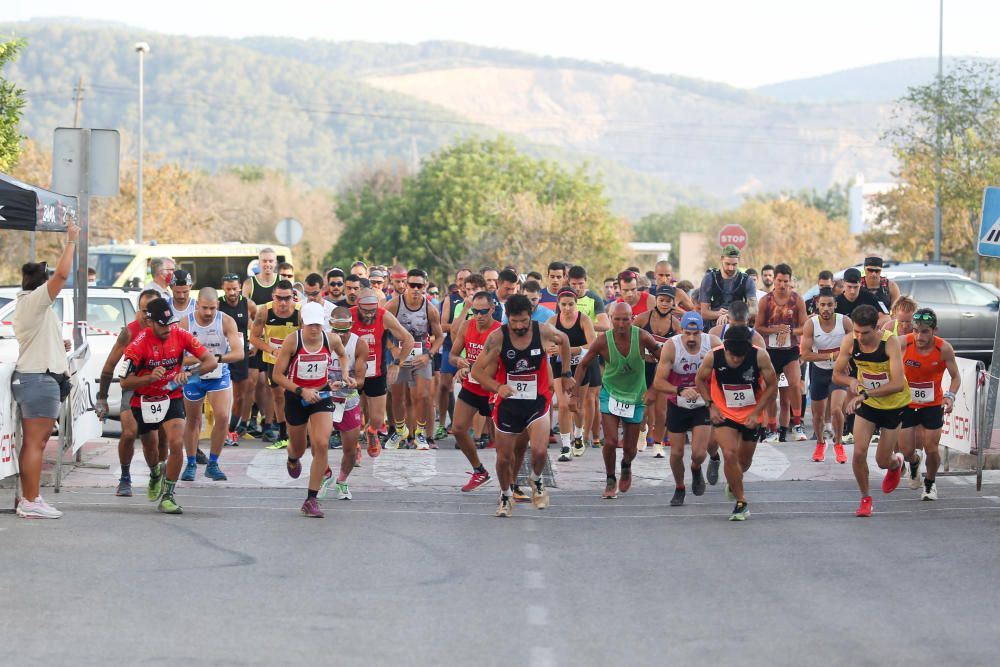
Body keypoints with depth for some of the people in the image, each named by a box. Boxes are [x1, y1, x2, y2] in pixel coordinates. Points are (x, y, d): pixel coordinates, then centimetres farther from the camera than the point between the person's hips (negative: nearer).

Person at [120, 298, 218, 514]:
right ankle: (155, 476, 53)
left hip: (172, 397, 0)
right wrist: (150, 377, -38)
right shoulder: (139, 344, -22)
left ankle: (168, 495, -9)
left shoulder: (181, 336, -15)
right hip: (144, 399, 0)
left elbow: (212, 361, -14)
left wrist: (189, 372, -32)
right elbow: (125, 383, -20)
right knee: (150, 446, 18)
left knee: (177, 443, -20)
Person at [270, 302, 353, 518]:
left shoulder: (332, 340, -11)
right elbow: (277, 375, -15)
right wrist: (301, 391, -25)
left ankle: (311, 500, -11)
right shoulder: (292, 340, -18)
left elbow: (343, 355, 15)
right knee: (298, 448, 17)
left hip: (322, 396, 1)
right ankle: (292, 459, 59)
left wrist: (345, 374, -2)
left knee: (321, 444, -18)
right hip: (296, 397, -1)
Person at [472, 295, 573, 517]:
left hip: (537, 402, 0)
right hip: (507, 404, 1)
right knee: (504, 457, 8)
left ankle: (536, 481, 14)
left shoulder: (543, 332, -12)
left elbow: (563, 340, 12)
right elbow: (477, 371, -10)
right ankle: (506, 496, 36)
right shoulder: (497, 338, -14)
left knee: (539, 451, -20)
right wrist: (498, 387, -27)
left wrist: (566, 374, 16)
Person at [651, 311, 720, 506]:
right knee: (676, 453, 5)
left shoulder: (713, 344, -17)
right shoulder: (671, 347, -21)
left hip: (703, 404, 0)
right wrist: (680, 391, -37)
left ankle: (696, 469, 27)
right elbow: (658, 382, -22)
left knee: (699, 453, -10)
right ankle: (679, 489, 32)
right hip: (677, 405, 0)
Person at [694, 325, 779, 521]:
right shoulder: (713, 357, -22)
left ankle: (734, 483, 50)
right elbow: (700, 380, -2)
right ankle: (741, 503, -7)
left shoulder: (760, 356, -24)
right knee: (729, 453, -19)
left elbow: (772, 385, -11)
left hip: (751, 416, 1)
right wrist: (711, 405, -10)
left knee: (745, 459, 15)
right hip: (724, 414, -1)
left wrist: (756, 413, -15)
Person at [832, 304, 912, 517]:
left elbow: (898, 384, -36)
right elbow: (837, 374, -5)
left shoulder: (890, 343, -29)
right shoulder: (850, 342, -18)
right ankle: (865, 498, 11)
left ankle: (896, 463, 42)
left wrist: (865, 394, -42)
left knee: (883, 461, 4)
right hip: (866, 403, 3)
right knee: (859, 452, -12)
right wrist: (852, 381, -28)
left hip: (893, 405, -3)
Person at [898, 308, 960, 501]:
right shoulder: (903, 344, -21)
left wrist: (950, 396, -23)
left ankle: (930, 483, 29)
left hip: (933, 405, 0)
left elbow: (955, 377, -6)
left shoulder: (944, 349, -19)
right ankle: (914, 463, 39)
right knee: (907, 451, 0)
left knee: (931, 449, -1)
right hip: (906, 404, 0)